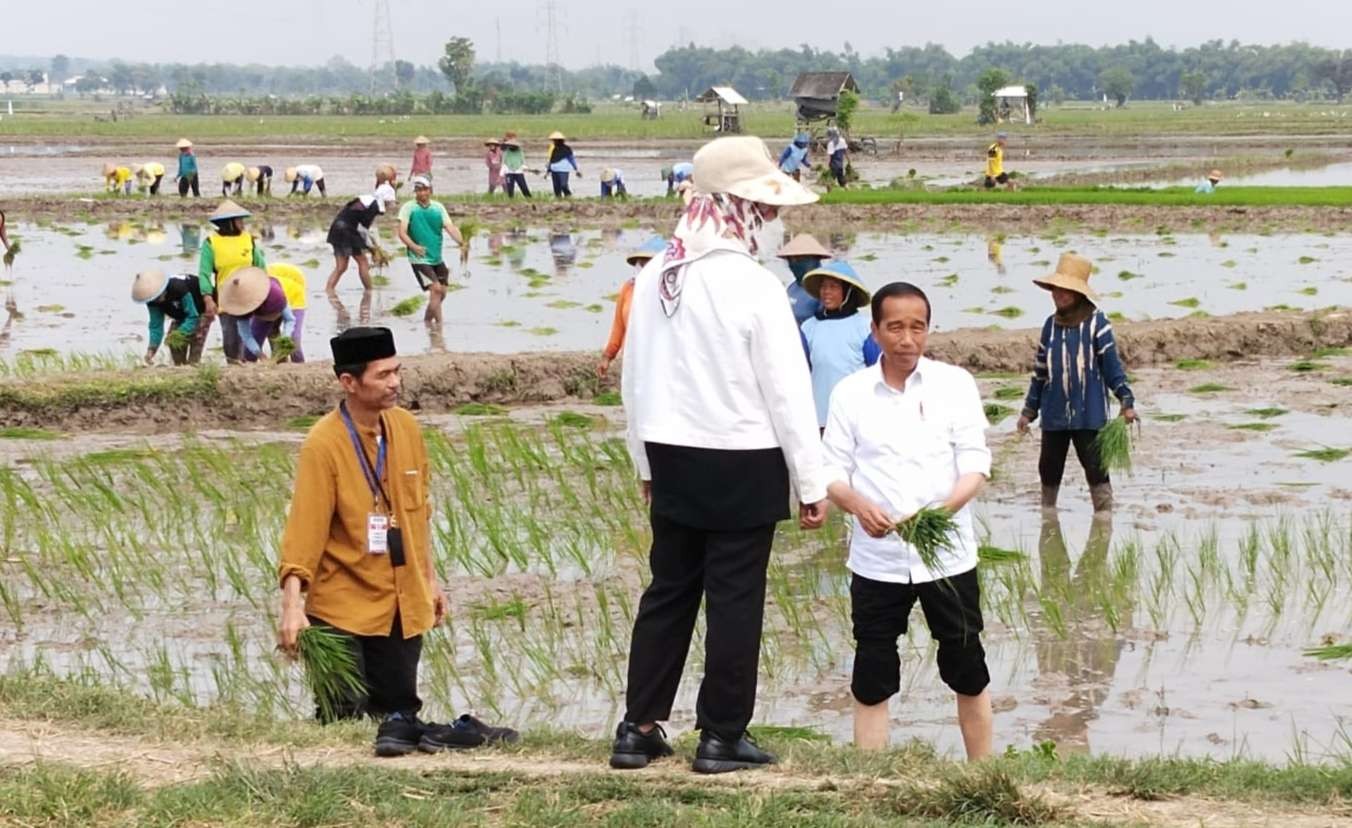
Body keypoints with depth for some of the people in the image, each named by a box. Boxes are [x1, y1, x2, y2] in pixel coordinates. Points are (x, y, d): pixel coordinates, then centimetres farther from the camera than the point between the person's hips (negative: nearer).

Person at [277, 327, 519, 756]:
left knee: (398, 711, 4)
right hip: (343, 608, -5)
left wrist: (429, 578, 20)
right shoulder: (323, 444, -15)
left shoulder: (406, 427, 4)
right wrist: (293, 606, -27)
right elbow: (304, 528, -19)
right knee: (345, 715, -11)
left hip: (402, 605, 5)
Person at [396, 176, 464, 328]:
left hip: (437, 258, 5)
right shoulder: (409, 207, -5)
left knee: (441, 292, 9)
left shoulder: (438, 207, 6)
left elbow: (450, 227, -4)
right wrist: (413, 246, -32)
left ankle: (427, 320, 28)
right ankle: (438, 322, -13)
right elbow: (402, 232, -13)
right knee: (436, 289, -18)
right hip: (419, 259, -5)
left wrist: (461, 241, -24)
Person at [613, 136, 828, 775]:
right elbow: (788, 392, -14)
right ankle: (722, 737, 9)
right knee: (735, 600, 4)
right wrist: (812, 484, -6)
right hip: (744, 465, -6)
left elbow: (635, 379, 10)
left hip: (673, 458, 6)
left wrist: (648, 464, 22)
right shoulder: (754, 287, -17)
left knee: (668, 591, 14)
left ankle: (639, 728, 16)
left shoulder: (654, 279, 1)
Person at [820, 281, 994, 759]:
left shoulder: (955, 384, 2)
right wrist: (859, 506, -21)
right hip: (876, 557, 0)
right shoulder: (850, 393, 3)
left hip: (947, 553, 0)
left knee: (967, 672, 7)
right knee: (872, 680, 3)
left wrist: (945, 508, -24)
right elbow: (833, 472, 2)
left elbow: (976, 465, -4)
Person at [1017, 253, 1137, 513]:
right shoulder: (1051, 325, 8)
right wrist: (1029, 410, 17)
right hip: (1054, 414, 5)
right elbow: (1040, 371, 15)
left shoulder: (1096, 323, -6)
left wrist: (1126, 401, -12)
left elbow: (1112, 365, -5)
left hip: (1089, 414, -5)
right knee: (1049, 471, 9)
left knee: (1096, 470, -5)